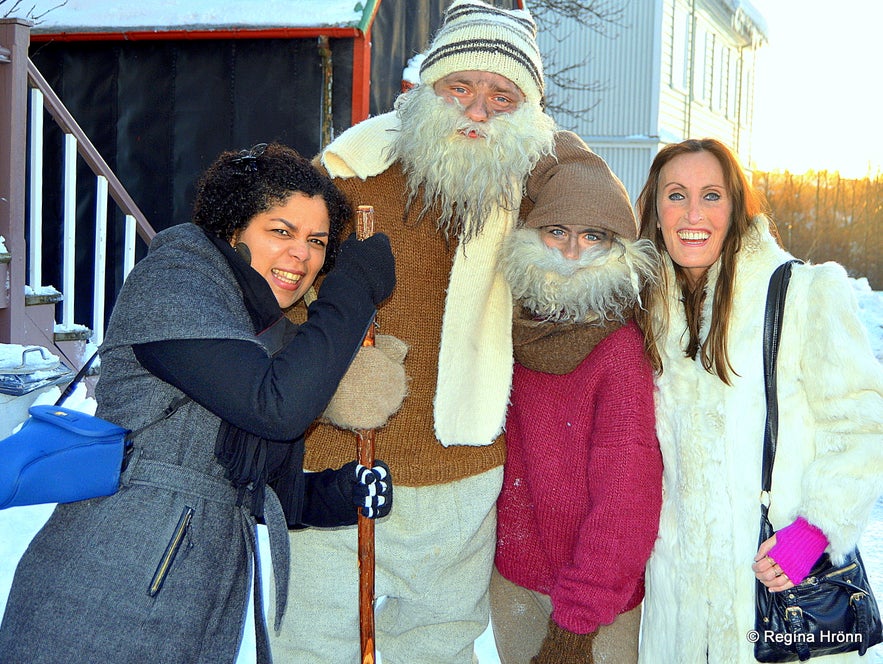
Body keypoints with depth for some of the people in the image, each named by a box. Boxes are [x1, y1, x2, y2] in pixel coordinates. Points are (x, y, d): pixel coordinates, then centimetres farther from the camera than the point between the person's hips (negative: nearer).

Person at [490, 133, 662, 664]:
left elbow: (626, 496, -21)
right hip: (510, 576, 6)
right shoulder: (507, 326, -3)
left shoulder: (623, 348, -19)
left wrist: (574, 620, -20)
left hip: (601, 600, -5)